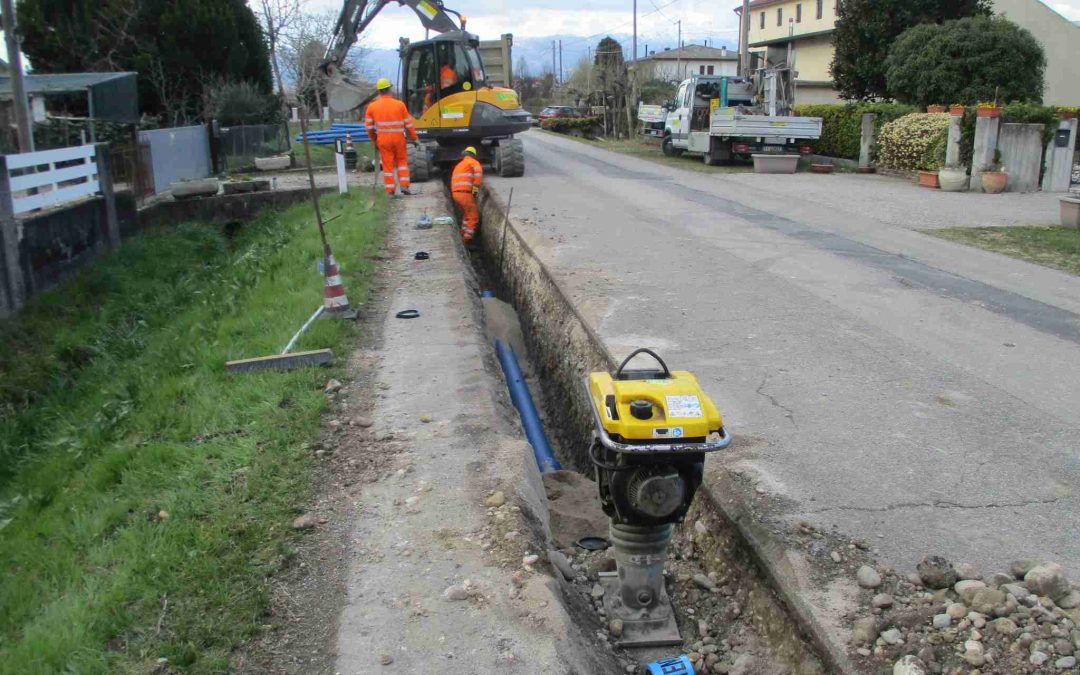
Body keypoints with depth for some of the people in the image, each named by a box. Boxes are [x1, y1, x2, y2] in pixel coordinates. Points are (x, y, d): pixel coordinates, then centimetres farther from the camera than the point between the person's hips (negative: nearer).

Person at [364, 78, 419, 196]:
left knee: (387, 164, 8)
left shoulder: (372, 106, -2)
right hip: (399, 139, 0)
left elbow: (369, 126, 1)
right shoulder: (400, 104, -4)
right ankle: (404, 185, 6)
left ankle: (390, 191, 8)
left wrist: (374, 139, 17)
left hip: (383, 140, 0)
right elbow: (408, 124, -1)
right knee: (402, 161, 17)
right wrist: (414, 138, 10)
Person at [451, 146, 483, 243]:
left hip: (455, 193, 8)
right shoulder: (472, 162, 2)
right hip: (465, 193, -8)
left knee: (466, 215, 25)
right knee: (473, 216, -2)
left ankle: (463, 235, 25)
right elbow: (478, 171, -18)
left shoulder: (458, 165, 27)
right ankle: (467, 239, -6)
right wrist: (476, 187, -17)